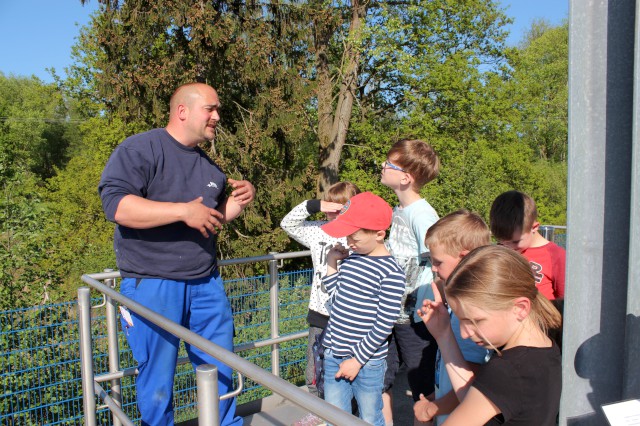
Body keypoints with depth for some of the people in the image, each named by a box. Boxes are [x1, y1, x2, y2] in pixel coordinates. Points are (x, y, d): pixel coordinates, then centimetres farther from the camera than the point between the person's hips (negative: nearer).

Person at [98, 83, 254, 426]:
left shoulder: (208, 165, 14)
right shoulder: (138, 149, -9)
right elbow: (115, 204, -22)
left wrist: (240, 201, 4)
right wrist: (184, 210, -24)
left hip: (206, 283, 7)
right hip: (153, 285, -6)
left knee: (220, 370, 15)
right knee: (157, 381, 7)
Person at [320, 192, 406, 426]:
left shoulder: (390, 272, -17)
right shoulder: (350, 257, 3)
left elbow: (384, 324, -17)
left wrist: (358, 359, -13)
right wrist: (332, 263, 1)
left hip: (367, 361, -6)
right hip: (333, 355, 6)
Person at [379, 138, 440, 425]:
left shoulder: (423, 215, -18)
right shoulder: (397, 211, 7)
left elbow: (434, 268, -19)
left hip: (415, 318, -8)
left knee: (422, 390, 10)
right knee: (378, 382, 17)